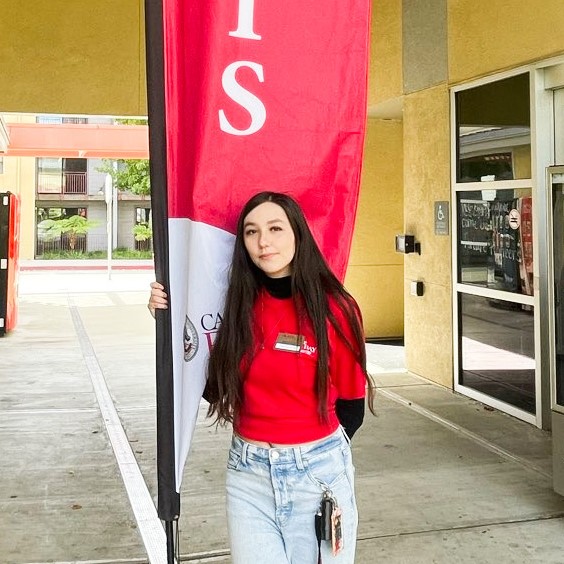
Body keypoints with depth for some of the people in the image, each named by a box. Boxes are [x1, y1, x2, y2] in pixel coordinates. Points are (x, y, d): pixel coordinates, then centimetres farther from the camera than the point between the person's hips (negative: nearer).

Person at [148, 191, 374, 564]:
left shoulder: (334, 308, -10)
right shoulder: (238, 305, -1)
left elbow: (352, 405, -2)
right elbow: (214, 387, 4)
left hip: (319, 473, -2)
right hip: (248, 475, 2)